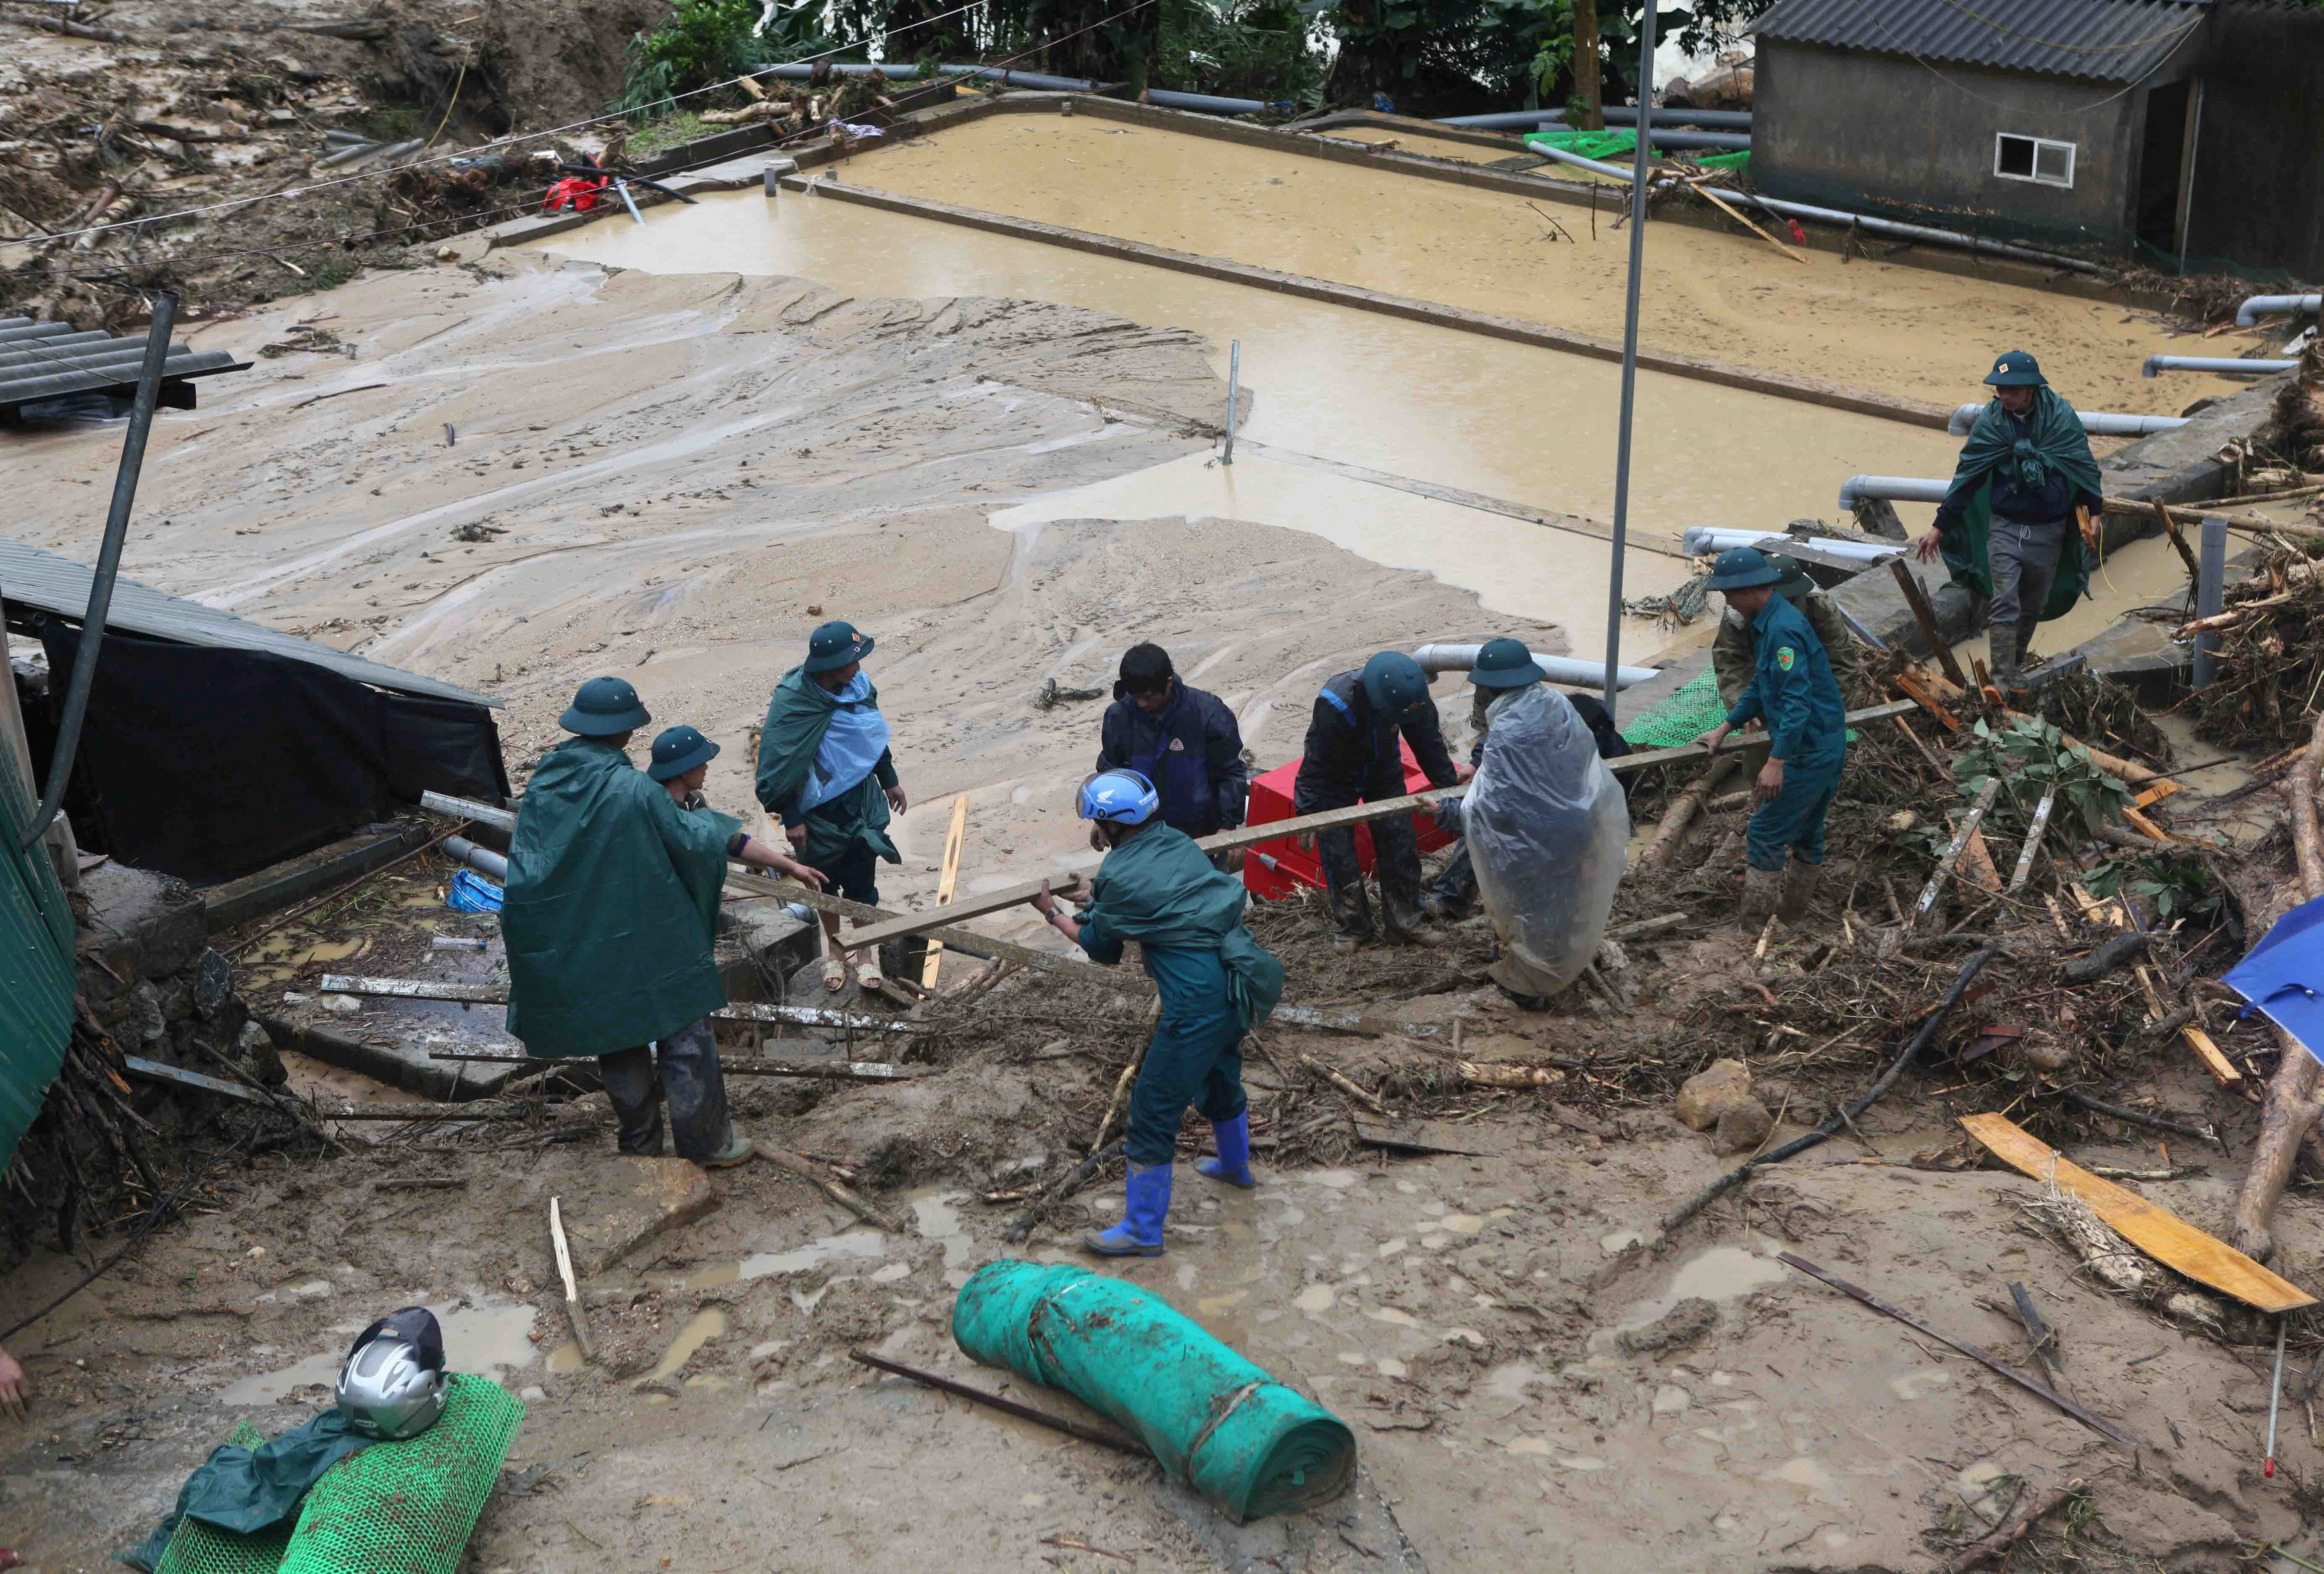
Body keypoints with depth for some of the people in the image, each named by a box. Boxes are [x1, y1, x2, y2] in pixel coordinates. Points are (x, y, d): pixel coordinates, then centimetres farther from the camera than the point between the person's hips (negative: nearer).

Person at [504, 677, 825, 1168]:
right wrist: (784, 862, -8)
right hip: (644, 940, -6)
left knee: (617, 1041, 19)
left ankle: (640, 1140, 29)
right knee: (684, 1036, 8)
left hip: (572, 951, 6)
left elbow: (524, 863, 4)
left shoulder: (544, 782, -4)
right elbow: (700, 836, -15)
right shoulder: (633, 790, -20)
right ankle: (706, 1142, 15)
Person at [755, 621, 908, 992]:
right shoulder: (792, 703, -24)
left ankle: (866, 951, 28)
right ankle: (833, 946, 37)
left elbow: (874, 733, 9)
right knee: (826, 879, 16)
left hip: (860, 804, 3)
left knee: (862, 881, 9)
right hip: (817, 812, -3)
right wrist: (791, 819, -15)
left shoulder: (857, 684, -9)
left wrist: (889, 781, 19)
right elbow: (779, 764, -17)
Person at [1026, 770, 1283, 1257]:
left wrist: (1053, 915, 19)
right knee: (1220, 1076, 33)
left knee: (1153, 1109, 4)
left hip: (1198, 1004, -8)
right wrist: (1100, 898, 35)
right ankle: (1235, 1166, 59)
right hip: (1239, 978, 8)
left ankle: (1142, 1232, 13)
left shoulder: (1120, 878, -13)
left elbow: (1101, 947, 4)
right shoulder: (1180, 843, 7)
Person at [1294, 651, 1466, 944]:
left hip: (1383, 773, 4)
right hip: (1335, 782, -4)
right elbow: (1318, 766, -29)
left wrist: (1447, 781, -1)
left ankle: (1406, 922, 16)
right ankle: (1353, 928, 14)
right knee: (1339, 856, -4)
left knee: (1400, 846, 2)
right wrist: (1308, 815, -24)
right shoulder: (1336, 705, -40)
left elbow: (1428, 742, -6)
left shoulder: (1412, 697, -26)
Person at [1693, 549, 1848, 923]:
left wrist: (1775, 762, -31)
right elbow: (1761, 687, 24)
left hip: (1808, 750, -10)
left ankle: (1755, 920, 3)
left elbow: (1797, 701, -28)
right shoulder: (1768, 622, 11)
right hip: (1829, 747, 10)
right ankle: (1792, 916, 30)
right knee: (1807, 836, 18)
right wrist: (1724, 729, 23)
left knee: (1764, 835, -3)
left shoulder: (1784, 629, -22)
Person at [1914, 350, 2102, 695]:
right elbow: (1967, 474, -1)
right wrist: (1939, 527, -1)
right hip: (2004, 527, -1)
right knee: (2003, 604, -10)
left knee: (2033, 606, 14)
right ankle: (2002, 678, -8)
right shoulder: (1990, 421, -7)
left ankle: (2017, 667, 31)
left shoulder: (2060, 416, -9)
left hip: (2049, 530, 1)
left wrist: (2094, 513, -3)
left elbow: (2083, 465, 1)